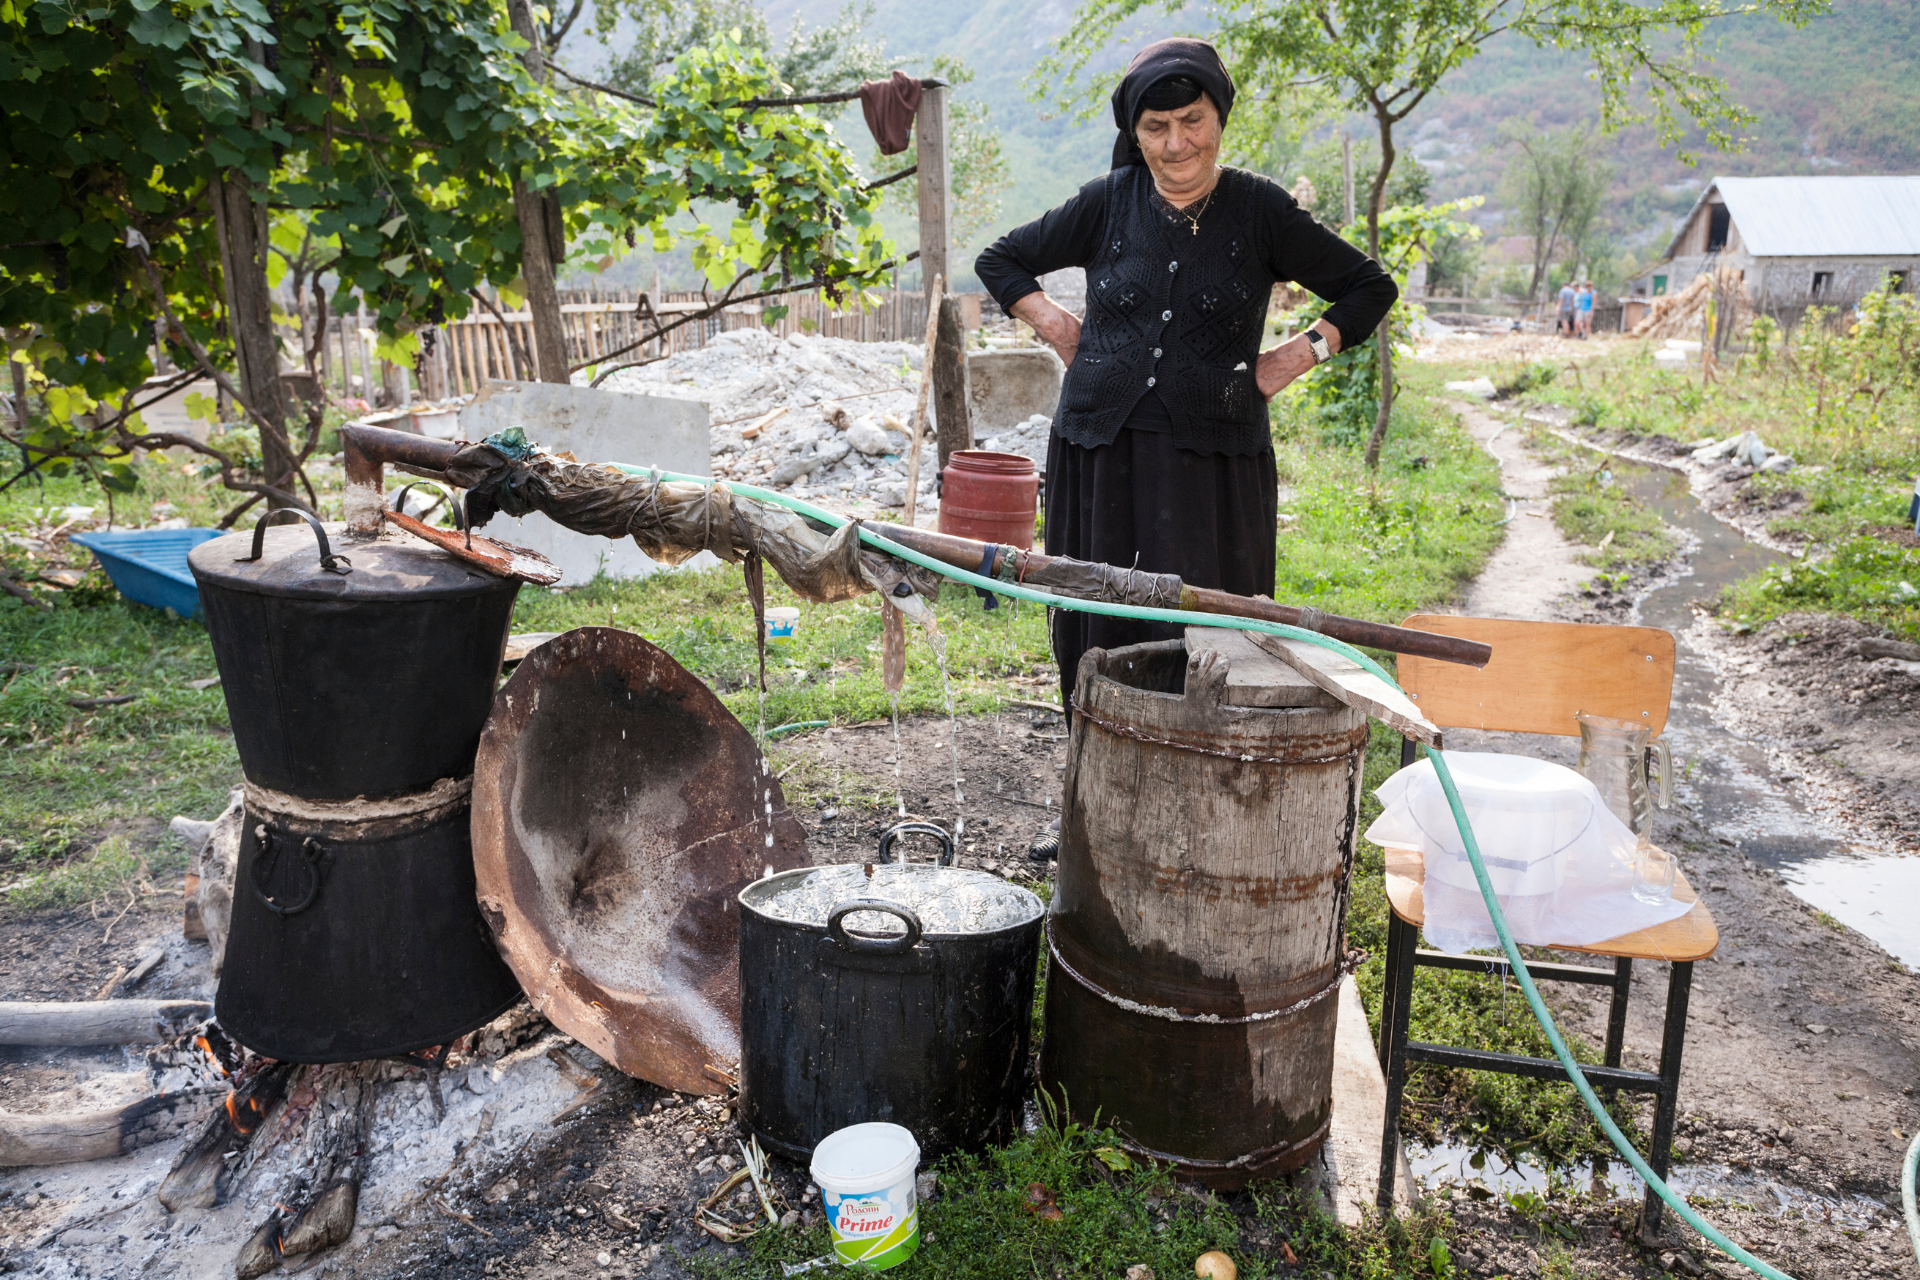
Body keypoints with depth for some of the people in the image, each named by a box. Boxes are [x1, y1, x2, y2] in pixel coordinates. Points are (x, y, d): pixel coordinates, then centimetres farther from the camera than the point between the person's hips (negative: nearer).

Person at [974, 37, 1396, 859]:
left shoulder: (1260, 212, 2)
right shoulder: (1108, 204, 6)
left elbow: (1369, 288, 11)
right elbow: (1000, 261, 19)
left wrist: (1299, 356, 0)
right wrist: (1054, 326, 6)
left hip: (1215, 460, -2)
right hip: (1101, 450, 2)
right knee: (1097, 629, 7)